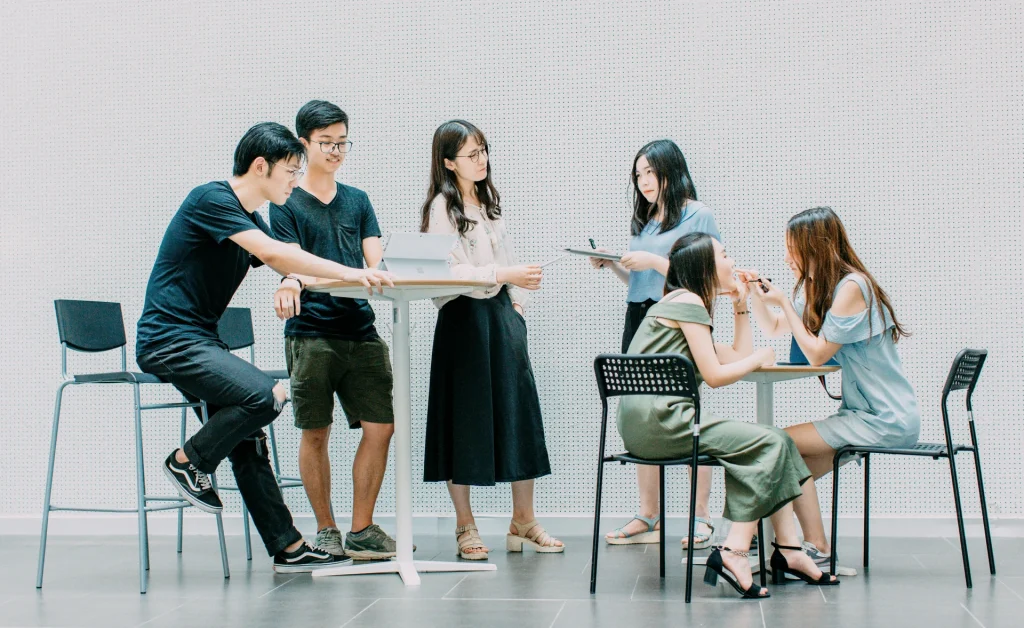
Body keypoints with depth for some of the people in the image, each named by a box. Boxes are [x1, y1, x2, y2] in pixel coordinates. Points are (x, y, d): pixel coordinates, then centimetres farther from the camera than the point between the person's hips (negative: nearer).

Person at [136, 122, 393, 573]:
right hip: (168, 338, -10)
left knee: (247, 439, 7)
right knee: (265, 396, -25)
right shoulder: (211, 199, -13)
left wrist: (361, 277, 3)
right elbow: (273, 254, -25)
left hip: (200, 341, 10)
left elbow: (293, 273, 17)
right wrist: (348, 273, -26)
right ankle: (188, 461, -4)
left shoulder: (250, 222, 16)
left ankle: (288, 548, 11)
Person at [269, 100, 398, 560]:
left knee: (380, 427, -3)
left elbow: (376, 265, 8)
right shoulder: (286, 203, 4)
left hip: (360, 331, 4)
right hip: (310, 333, -4)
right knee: (316, 433, 2)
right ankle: (326, 530, 16)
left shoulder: (358, 201, 17)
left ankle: (362, 530, 7)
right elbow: (294, 268, -7)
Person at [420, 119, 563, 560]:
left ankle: (523, 521, 12)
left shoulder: (489, 203, 17)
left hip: (501, 314, 7)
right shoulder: (442, 207, -7)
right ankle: (465, 526, 9)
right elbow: (448, 271, -16)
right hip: (463, 317, -7)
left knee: (518, 413, 4)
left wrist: (518, 301, 10)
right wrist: (503, 275, -24)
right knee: (464, 420, -1)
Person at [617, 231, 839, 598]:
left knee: (774, 442, 4)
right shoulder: (689, 301, -6)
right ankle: (734, 553, -19)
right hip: (658, 420, -10)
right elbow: (715, 375, -12)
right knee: (768, 443, -15)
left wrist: (741, 305, 24)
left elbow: (740, 357, 23)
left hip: (647, 423, 10)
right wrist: (760, 359, 4)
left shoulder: (681, 304, 25)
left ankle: (788, 551, -2)